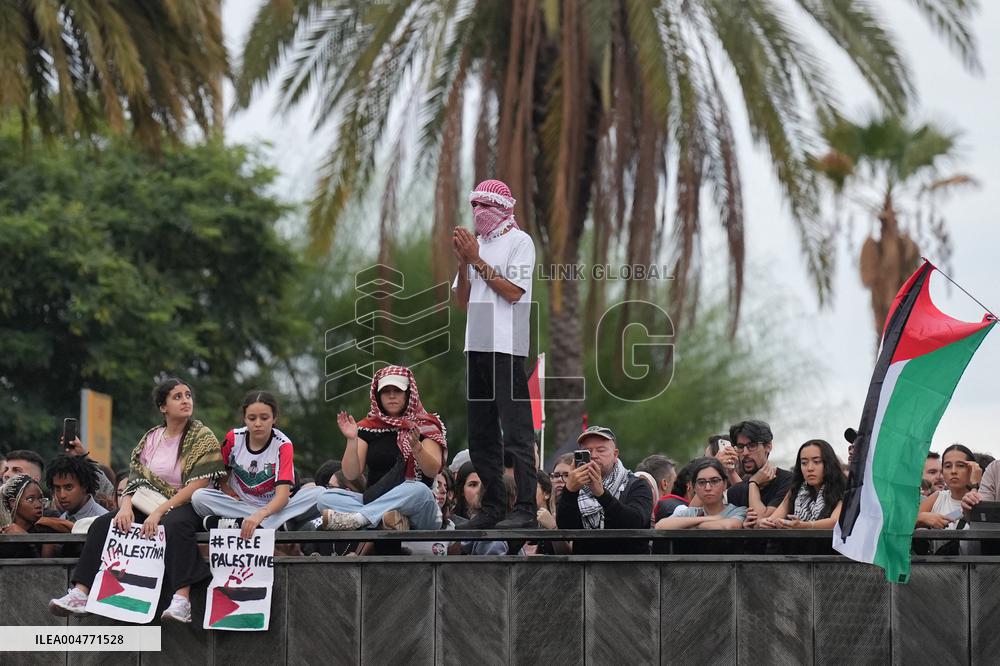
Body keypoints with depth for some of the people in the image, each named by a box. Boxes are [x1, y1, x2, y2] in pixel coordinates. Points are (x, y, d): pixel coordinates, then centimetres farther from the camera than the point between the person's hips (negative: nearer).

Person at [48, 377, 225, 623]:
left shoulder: (202, 437, -2)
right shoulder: (150, 439, 14)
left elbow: (198, 485, -13)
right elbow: (135, 479, 8)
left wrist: (160, 512, -22)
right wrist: (126, 505, -15)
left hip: (186, 506, -5)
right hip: (150, 508, 6)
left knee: (174, 524, -40)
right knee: (102, 524, -16)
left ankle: (181, 600, -53)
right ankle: (79, 594, -28)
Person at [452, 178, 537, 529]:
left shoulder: (519, 242, -2)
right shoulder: (476, 243, 18)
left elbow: (513, 291, -13)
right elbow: (462, 300, 16)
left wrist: (476, 260, -10)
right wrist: (463, 262, 1)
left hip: (506, 347, -8)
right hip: (477, 344, 8)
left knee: (516, 429, -10)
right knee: (481, 433, 8)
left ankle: (526, 508, -12)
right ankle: (491, 506, 13)